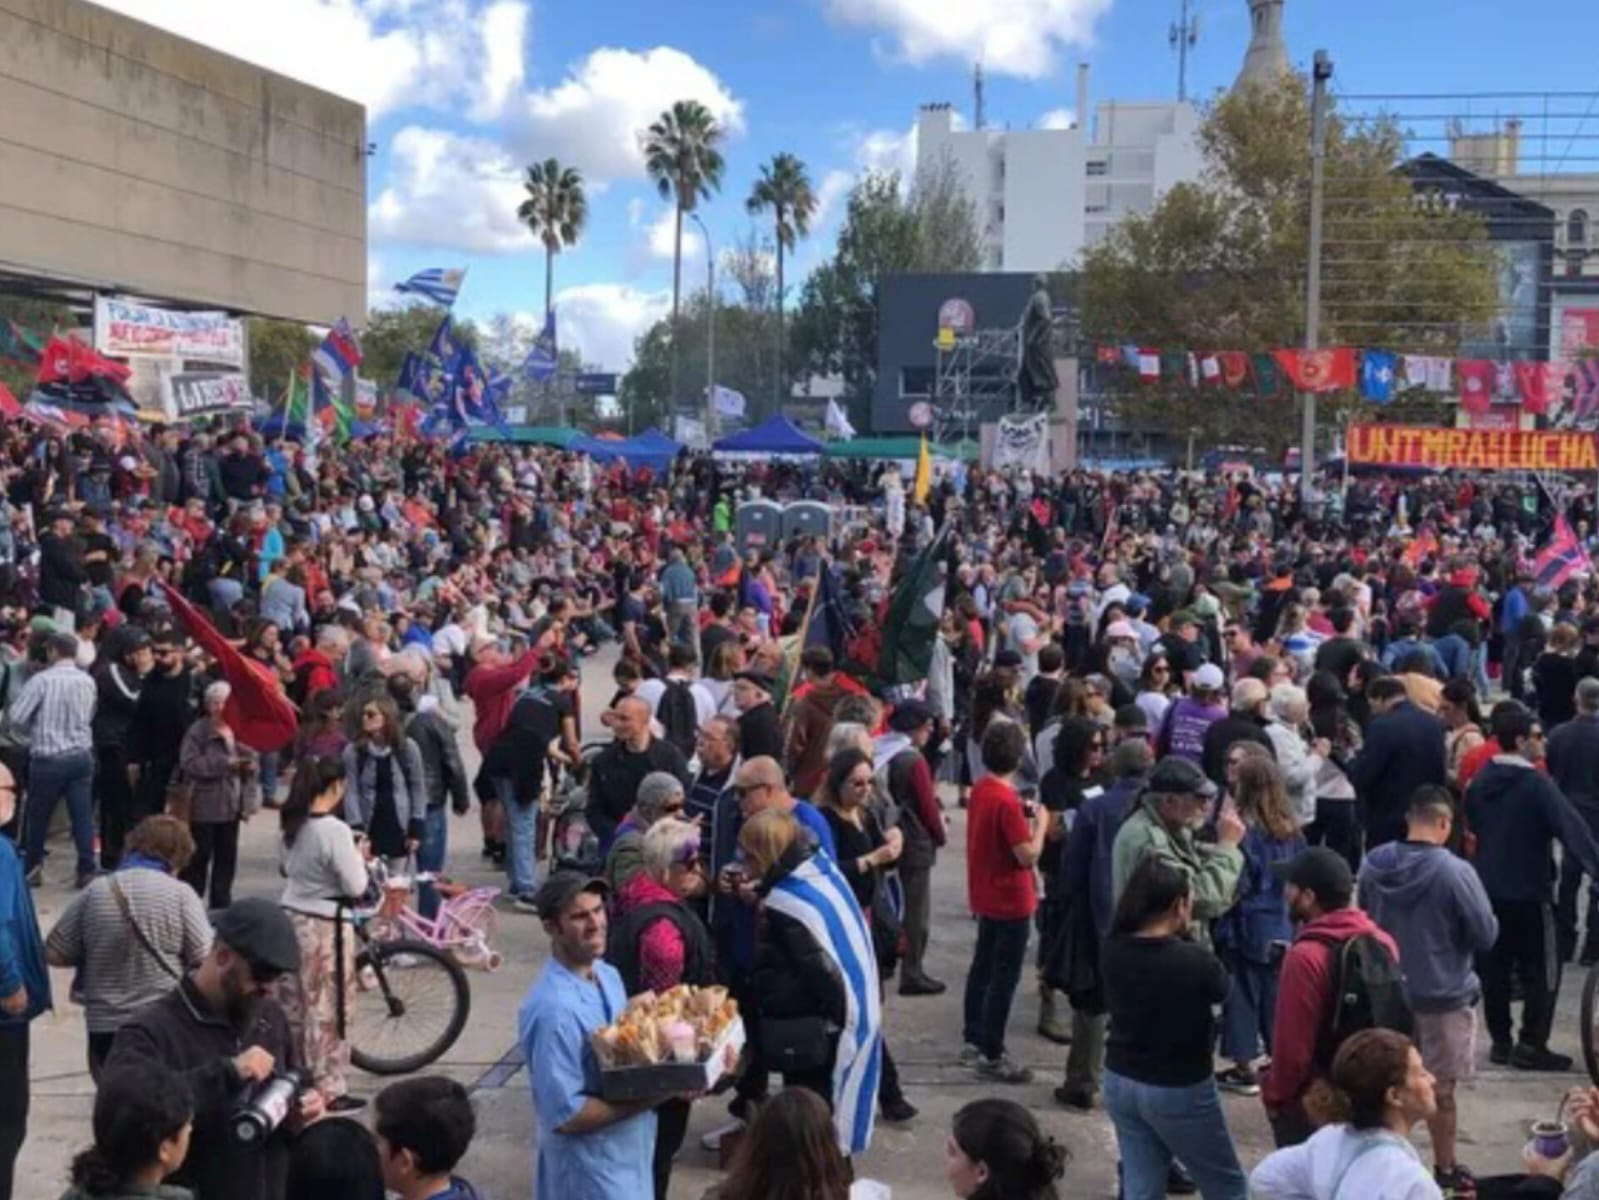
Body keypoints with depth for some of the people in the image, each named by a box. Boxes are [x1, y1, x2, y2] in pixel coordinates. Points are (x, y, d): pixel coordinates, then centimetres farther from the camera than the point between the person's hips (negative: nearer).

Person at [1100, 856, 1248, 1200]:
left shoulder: (1114, 949, -10)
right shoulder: (1194, 959, -25)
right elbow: (1220, 990, -4)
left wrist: (1179, 938, 2)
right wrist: (1187, 939, 1)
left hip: (1121, 1082, 5)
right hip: (1180, 1090, -5)